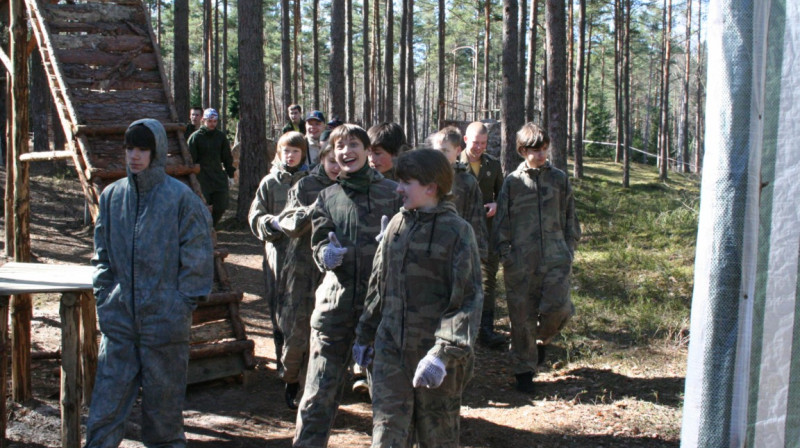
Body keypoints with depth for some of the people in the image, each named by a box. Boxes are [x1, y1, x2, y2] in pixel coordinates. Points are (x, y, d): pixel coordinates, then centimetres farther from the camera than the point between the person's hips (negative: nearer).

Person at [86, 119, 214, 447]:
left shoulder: (180, 198, -7)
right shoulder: (112, 195, 6)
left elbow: (197, 259, -5)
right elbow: (102, 255, 13)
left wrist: (180, 306, -8)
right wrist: (104, 299, 5)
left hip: (164, 320, -3)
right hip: (118, 321, 3)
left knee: (163, 402, 9)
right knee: (106, 404, 3)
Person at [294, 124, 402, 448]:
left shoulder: (391, 192, 4)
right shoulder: (327, 197, 10)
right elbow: (318, 245, 7)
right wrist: (326, 255, -15)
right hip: (336, 300, 1)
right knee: (319, 393, 2)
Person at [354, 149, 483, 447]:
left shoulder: (456, 231, -10)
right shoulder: (396, 225, 7)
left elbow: (468, 300, -15)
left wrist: (444, 354, -24)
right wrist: (365, 335, 19)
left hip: (433, 353, -4)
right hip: (391, 350, 4)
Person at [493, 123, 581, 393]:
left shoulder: (559, 179, 9)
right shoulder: (513, 182, 4)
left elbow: (569, 217, 14)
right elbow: (502, 220, 6)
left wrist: (570, 248, 9)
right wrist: (505, 252, -1)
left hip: (555, 258, 1)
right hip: (521, 260, -1)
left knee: (558, 308, -11)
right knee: (522, 315, 2)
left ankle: (541, 339, 23)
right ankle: (524, 370, 16)